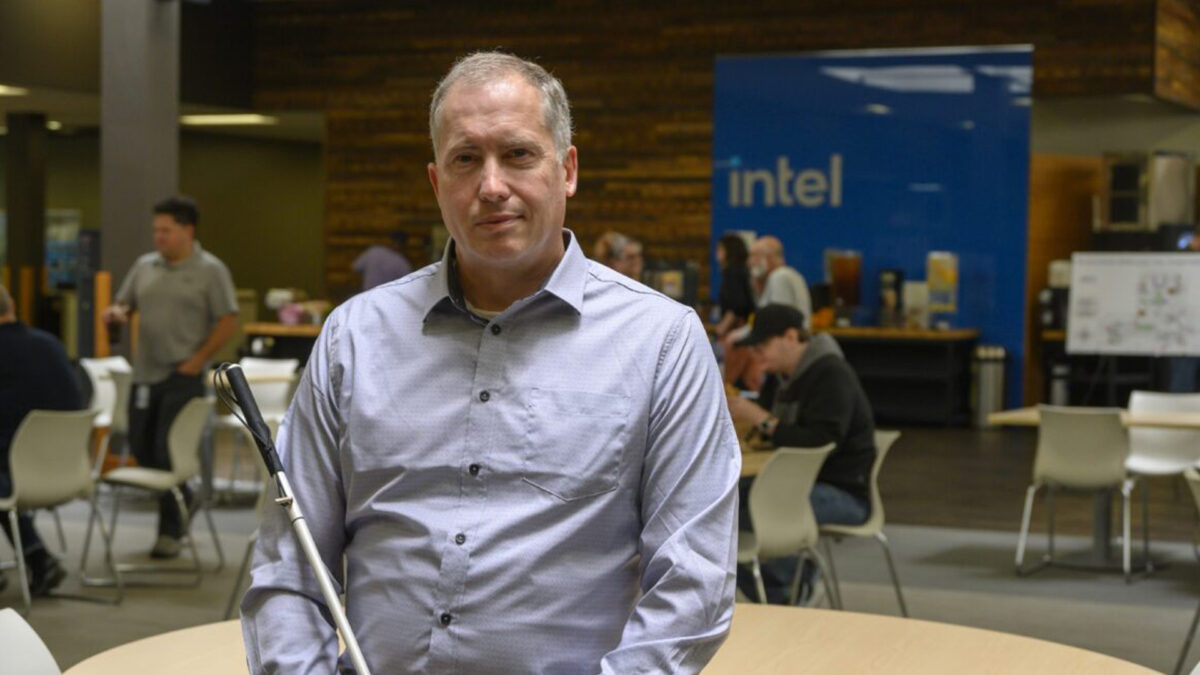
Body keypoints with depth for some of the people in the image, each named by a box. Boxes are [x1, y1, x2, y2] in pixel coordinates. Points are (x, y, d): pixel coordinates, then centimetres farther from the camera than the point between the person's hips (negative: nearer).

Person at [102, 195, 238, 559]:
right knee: (141, 447, 11)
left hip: (183, 376, -6)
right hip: (145, 374, 6)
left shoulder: (210, 270, -6)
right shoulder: (144, 266, 10)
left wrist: (198, 359, -12)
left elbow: (228, 321, -8)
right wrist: (116, 312, -7)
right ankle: (183, 503, 33)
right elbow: (124, 303, 17)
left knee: (168, 451, -7)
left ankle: (170, 529, 6)